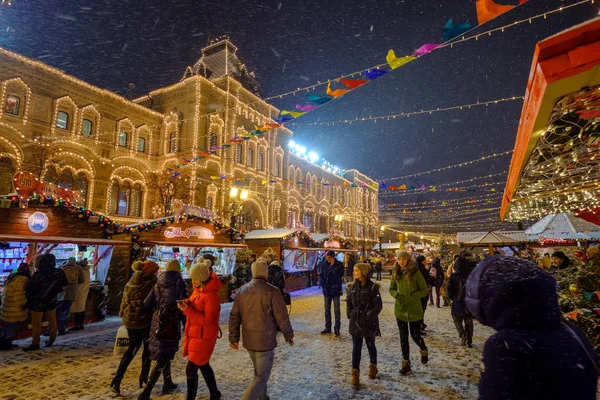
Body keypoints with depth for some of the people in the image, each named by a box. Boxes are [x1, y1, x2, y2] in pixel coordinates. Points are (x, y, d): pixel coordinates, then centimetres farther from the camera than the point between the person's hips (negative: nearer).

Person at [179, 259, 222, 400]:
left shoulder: (211, 295, -23)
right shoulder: (198, 289, 4)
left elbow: (207, 319, -23)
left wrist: (187, 310, -26)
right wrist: (187, 303, -9)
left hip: (203, 337, -9)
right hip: (194, 334, 9)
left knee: (191, 370, -1)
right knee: (203, 365, 21)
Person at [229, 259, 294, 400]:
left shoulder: (242, 290, 1)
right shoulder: (272, 291, -16)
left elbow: (234, 316, 5)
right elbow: (282, 317, -12)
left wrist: (233, 337, 13)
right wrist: (289, 335, 3)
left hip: (248, 340, 6)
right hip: (265, 340, -6)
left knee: (259, 372, 26)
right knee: (261, 377, 5)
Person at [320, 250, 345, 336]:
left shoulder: (339, 265, -8)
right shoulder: (324, 264, 1)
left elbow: (339, 275, -17)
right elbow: (322, 276, 4)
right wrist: (324, 286, -4)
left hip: (335, 290, -4)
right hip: (327, 290, 4)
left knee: (336, 310, 4)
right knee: (327, 310, 12)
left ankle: (337, 328, 14)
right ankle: (328, 327, 24)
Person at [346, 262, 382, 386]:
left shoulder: (372, 287, -14)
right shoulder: (352, 286, 1)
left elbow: (378, 306, -11)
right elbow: (348, 302, 12)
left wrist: (369, 316, -15)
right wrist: (350, 314, 2)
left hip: (369, 322, -3)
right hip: (355, 321, 3)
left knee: (370, 345, 17)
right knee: (356, 347, 5)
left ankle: (373, 366, 41)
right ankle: (355, 372, 13)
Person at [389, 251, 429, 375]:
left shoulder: (415, 273, -13)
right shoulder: (396, 273, 0)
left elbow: (425, 290, -8)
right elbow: (391, 289, 9)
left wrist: (413, 296, -22)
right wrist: (396, 294, -12)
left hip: (414, 310, -3)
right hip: (400, 309, 3)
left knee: (415, 336, 9)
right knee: (403, 337, 9)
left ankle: (424, 351, 42)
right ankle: (406, 363, 23)